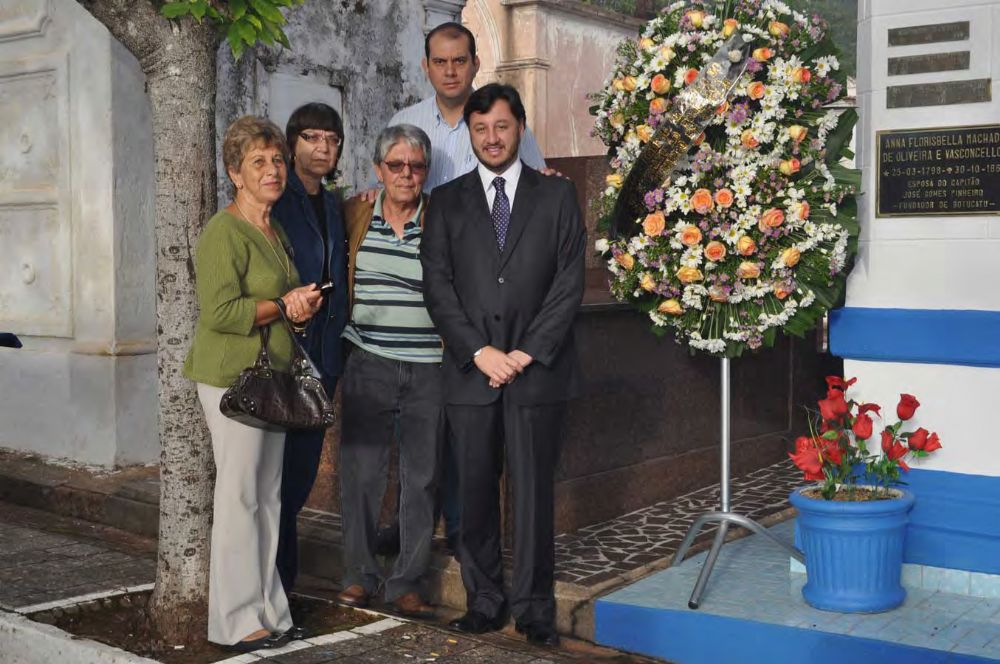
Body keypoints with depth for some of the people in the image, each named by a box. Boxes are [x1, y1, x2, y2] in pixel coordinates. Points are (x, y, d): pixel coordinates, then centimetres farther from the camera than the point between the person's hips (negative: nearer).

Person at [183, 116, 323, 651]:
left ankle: (266, 607, 20)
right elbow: (220, 311, -21)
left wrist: (305, 302, 6)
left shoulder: (276, 231, 16)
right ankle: (237, 620, 5)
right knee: (239, 493, -4)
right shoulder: (223, 232, -12)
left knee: (269, 493, 11)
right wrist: (284, 306, -13)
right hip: (232, 375, -9)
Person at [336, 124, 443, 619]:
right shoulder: (355, 214, 5)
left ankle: (407, 583, 17)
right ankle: (358, 575, 19)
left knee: (421, 477, 5)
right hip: (368, 364, 1)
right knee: (360, 469, 3)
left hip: (428, 369, -1)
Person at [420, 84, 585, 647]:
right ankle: (484, 602, 16)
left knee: (534, 492, 1)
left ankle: (534, 608, 11)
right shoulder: (447, 201, 11)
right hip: (470, 371, 1)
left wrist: (527, 352, -8)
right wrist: (479, 351, -8)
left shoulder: (558, 195, 8)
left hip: (538, 370, -1)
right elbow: (438, 284, 3)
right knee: (476, 493, 5)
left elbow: (570, 282, 1)